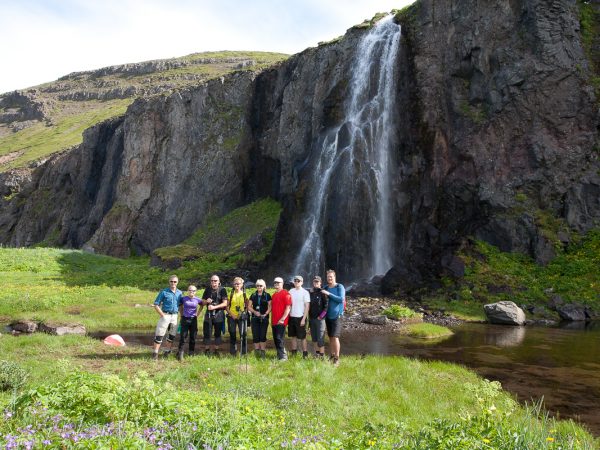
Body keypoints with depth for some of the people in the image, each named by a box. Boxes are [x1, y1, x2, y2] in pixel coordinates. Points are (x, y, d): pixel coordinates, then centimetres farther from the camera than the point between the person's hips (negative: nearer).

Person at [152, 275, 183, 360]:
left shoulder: (179, 293, 6)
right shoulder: (164, 292, -6)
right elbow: (156, 305, -5)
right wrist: (163, 315, -11)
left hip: (174, 316, 4)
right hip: (165, 315, -4)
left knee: (172, 336, 12)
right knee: (159, 335, -6)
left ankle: (168, 352, 26)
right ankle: (155, 353, 1)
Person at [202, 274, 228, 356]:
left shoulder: (222, 290, -3)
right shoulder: (207, 290, 7)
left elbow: (225, 303, -10)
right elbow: (203, 302, 11)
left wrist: (214, 307, -21)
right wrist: (207, 301, -12)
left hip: (219, 314, -2)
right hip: (208, 314, 2)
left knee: (217, 333, 6)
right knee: (207, 332, 1)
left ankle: (216, 350, 17)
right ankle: (206, 349, 13)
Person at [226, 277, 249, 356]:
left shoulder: (244, 294, 5)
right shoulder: (231, 294, 6)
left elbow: (247, 306, 6)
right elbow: (227, 306, 6)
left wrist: (244, 313, -12)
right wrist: (231, 314, -8)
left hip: (241, 317, -1)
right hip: (232, 317, 1)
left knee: (243, 334, -6)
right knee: (232, 334, 4)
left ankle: (244, 352, 5)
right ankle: (233, 352, 15)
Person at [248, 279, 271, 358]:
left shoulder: (267, 295, 2)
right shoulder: (253, 295, 9)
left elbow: (270, 307, 1)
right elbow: (249, 306, 7)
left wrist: (265, 314, -14)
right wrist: (254, 312, -11)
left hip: (264, 318, -2)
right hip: (255, 318, 2)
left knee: (263, 335, -1)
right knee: (255, 335, 1)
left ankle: (263, 352, 7)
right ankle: (257, 351, 10)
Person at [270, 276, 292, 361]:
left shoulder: (285, 294, -8)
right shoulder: (274, 295, 17)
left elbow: (288, 307, -14)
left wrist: (282, 319, -17)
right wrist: (272, 320, 16)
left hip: (281, 321, -8)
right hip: (274, 321, 8)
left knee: (279, 339, -12)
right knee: (275, 339, 10)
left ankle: (283, 356, -5)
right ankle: (279, 356, 19)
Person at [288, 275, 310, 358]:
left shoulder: (305, 292, -5)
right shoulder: (291, 291, 8)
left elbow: (307, 306, -8)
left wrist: (303, 319, -13)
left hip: (300, 317, -5)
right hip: (291, 317, 5)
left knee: (302, 337, -1)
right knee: (293, 336, 10)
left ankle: (305, 353, 7)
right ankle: (294, 352, 18)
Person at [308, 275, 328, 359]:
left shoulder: (322, 292, -7)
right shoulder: (310, 292, 9)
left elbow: (326, 306, -11)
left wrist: (321, 316, -13)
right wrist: (309, 317, 12)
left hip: (320, 319, -6)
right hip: (311, 318, 6)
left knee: (320, 338, -6)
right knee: (314, 338, 12)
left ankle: (322, 356, 1)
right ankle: (317, 353, 24)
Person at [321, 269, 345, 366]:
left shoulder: (340, 287, -5)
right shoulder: (325, 288, 10)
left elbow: (341, 299, -16)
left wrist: (329, 294, -20)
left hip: (336, 316, -5)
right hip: (328, 316, 5)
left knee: (335, 337, -12)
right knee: (330, 337, 9)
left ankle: (337, 358, -8)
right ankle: (331, 356, 18)